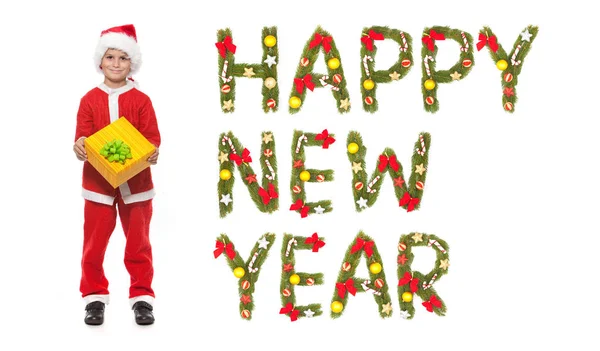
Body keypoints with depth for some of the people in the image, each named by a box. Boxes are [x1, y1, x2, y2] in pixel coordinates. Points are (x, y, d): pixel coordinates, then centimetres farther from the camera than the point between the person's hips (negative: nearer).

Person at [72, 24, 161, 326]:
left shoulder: (141, 100, 1)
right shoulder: (90, 100, 1)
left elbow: (152, 137, -4)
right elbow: (83, 136, -4)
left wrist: (152, 152, -24)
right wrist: (79, 147, -26)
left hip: (136, 181, 0)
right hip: (98, 181, 0)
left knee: (138, 242, 7)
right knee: (94, 242, 4)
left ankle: (141, 297, 18)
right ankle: (94, 297, 17)